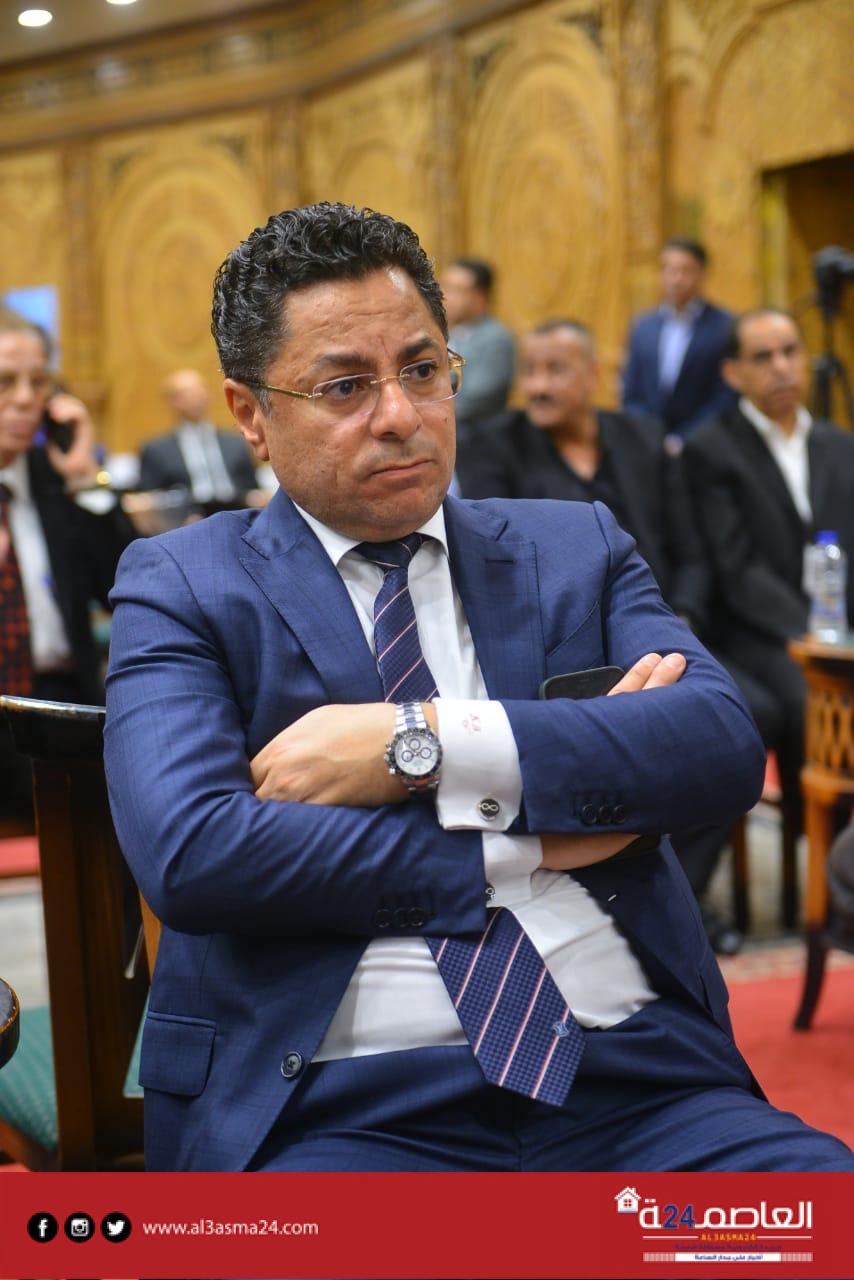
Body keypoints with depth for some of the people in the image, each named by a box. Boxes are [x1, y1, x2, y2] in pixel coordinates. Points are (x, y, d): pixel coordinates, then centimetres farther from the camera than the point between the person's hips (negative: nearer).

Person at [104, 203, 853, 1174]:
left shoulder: (576, 548, 15)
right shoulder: (182, 587, 7)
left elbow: (728, 744, -2)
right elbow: (188, 853, -11)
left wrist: (424, 741, -13)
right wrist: (522, 848, -6)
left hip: (637, 1078, 3)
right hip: (347, 1108, -2)